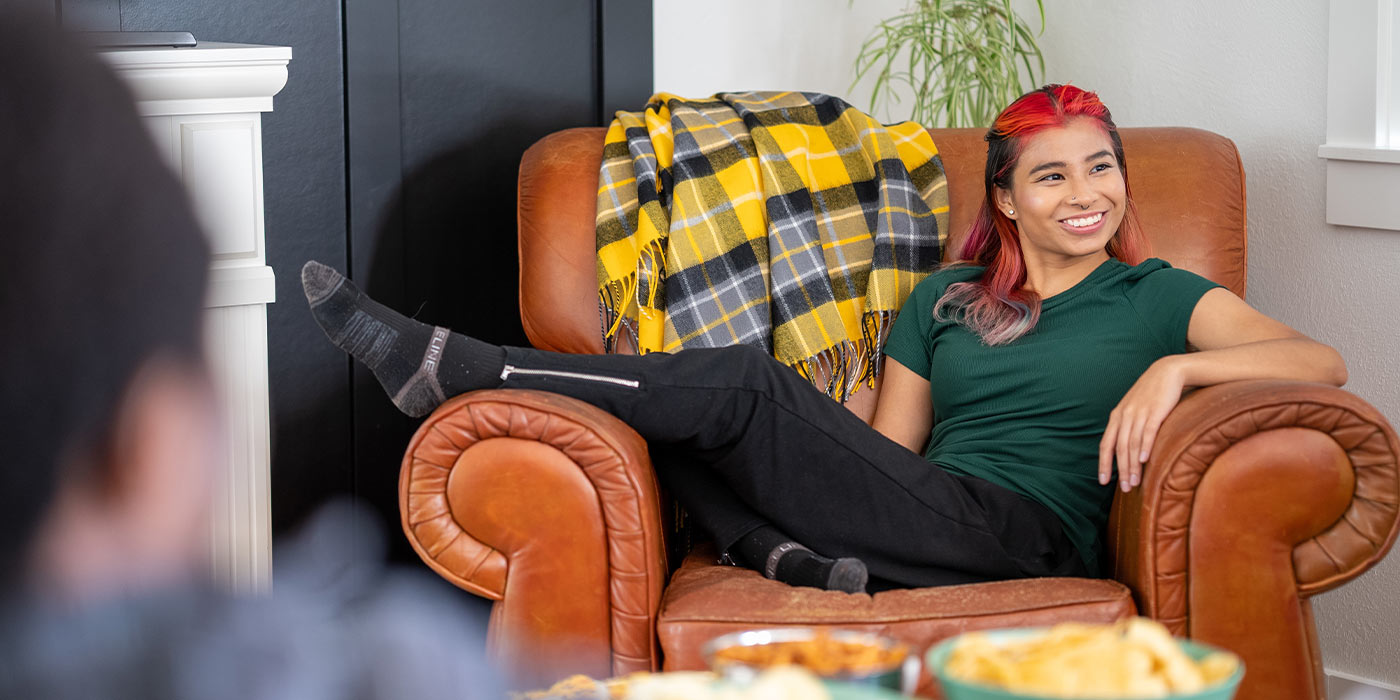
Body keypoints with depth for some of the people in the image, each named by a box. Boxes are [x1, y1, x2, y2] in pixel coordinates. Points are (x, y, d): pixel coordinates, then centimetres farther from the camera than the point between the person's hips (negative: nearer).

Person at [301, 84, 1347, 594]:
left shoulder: (1158, 296, 11)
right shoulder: (946, 298, 22)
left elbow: (1322, 363, -1)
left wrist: (1174, 367, -16)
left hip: (1026, 534, -5)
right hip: (932, 521, 6)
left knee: (745, 386, -20)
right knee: (675, 416, -7)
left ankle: (444, 365, -16)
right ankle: (787, 555, -33)